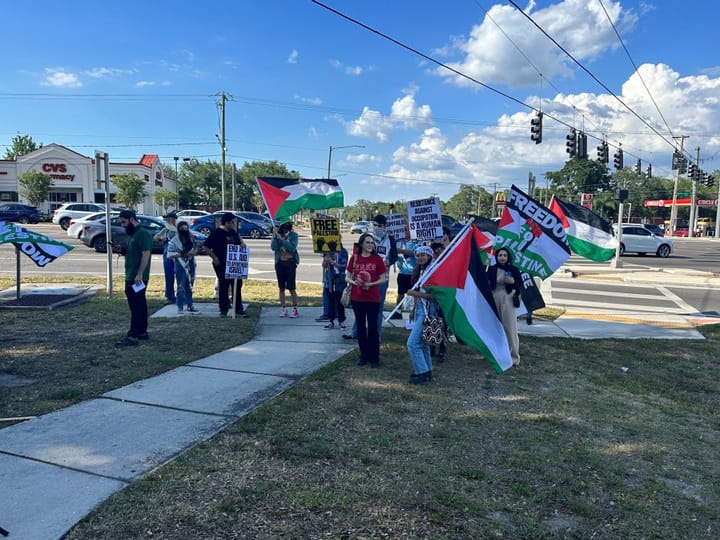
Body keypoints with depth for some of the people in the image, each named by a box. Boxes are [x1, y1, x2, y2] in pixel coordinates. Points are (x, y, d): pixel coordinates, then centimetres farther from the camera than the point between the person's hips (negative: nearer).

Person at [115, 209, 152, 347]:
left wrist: (139, 275, -26)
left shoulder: (142, 234, -15)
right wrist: (121, 250, 7)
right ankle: (142, 332, 22)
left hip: (137, 278, -10)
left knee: (136, 307, -9)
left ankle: (133, 337, -9)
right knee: (139, 305, 15)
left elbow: (145, 255, -22)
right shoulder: (132, 234, 17)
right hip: (131, 277, 10)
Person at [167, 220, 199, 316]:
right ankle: (180, 308, -2)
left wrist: (192, 253, -8)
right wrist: (180, 254, -21)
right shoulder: (174, 241, -8)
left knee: (190, 286, 13)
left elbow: (195, 250, 13)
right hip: (180, 265, -5)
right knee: (181, 286, -6)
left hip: (190, 264, 5)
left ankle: (190, 306, 22)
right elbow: (170, 254, -11)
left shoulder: (191, 239, 8)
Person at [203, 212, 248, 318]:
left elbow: (238, 241, 28)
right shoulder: (217, 233, -11)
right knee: (223, 286, 3)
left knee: (237, 285, 7)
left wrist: (242, 244, 5)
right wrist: (214, 258, -16)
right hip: (221, 265, -7)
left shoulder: (233, 232, 10)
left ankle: (239, 310, 15)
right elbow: (206, 247, -12)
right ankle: (223, 310, 15)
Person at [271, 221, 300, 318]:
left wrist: (282, 239, -20)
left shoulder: (293, 235, -3)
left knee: (291, 287, -5)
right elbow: (273, 247, -7)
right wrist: (275, 236, -17)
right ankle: (283, 309, 15)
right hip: (279, 263, 3)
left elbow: (292, 248, -16)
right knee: (281, 287, 7)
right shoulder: (276, 234, 4)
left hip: (290, 262, -3)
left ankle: (295, 309, 3)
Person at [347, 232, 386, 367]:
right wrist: (354, 282, -14)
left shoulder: (377, 259, -3)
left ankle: (374, 358, 13)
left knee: (372, 327, 3)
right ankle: (364, 355, 23)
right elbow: (347, 277, 6)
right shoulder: (354, 258, 2)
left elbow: (383, 279, -2)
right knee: (360, 327, 10)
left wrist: (370, 284, -17)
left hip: (373, 299, -2)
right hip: (357, 298, 2)